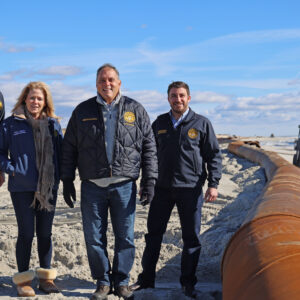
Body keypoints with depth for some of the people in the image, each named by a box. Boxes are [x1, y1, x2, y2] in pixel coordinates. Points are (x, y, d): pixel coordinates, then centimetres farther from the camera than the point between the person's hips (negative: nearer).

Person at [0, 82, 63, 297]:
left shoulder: (53, 123, 9)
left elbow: (62, 150, 14)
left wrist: (60, 173, 3)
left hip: (49, 187, 3)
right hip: (22, 188, -3)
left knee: (45, 233, 10)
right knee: (26, 233, 0)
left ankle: (46, 277, 22)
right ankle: (23, 280, 12)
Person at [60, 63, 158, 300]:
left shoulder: (135, 110, 6)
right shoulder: (83, 111, 8)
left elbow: (149, 148, 7)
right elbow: (69, 149, 10)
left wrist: (150, 180, 0)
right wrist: (67, 181, 5)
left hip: (124, 185, 0)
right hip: (92, 185, 1)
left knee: (125, 236, 5)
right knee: (94, 237, 4)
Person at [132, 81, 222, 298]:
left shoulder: (202, 124, 2)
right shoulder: (159, 123, 10)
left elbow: (214, 155, 3)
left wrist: (213, 184, -7)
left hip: (190, 188, -2)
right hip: (162, 187, 3)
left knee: (192, 237, 3)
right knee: (154, 233, 7)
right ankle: (146, 279, 18)